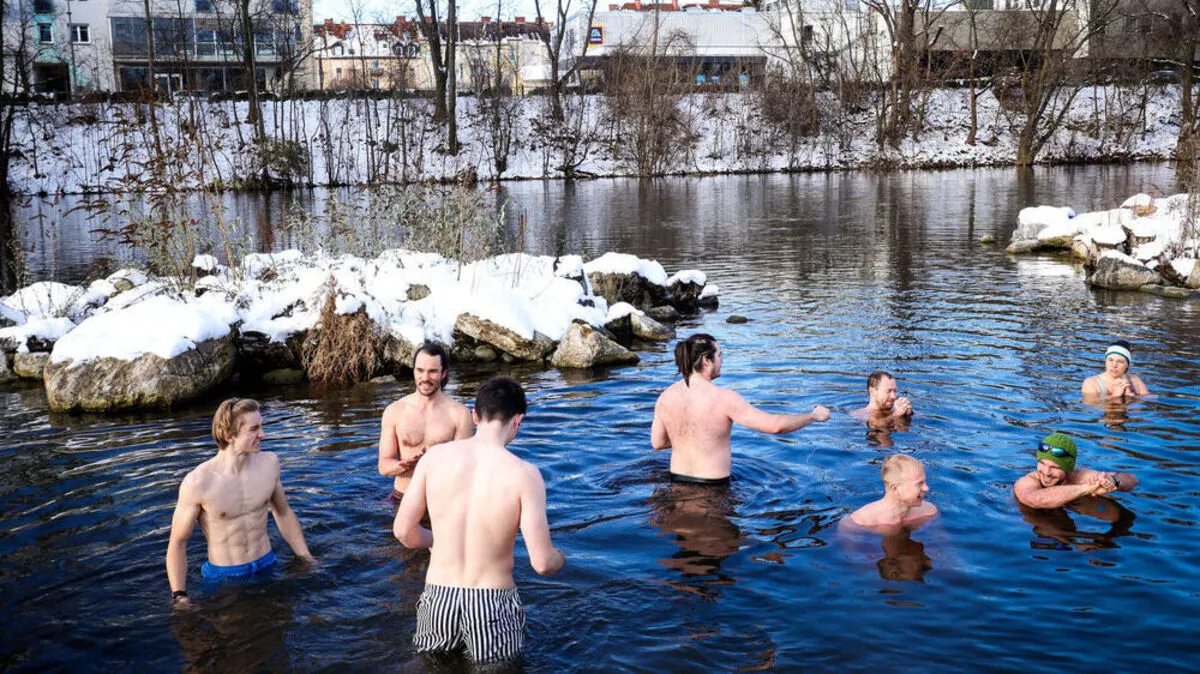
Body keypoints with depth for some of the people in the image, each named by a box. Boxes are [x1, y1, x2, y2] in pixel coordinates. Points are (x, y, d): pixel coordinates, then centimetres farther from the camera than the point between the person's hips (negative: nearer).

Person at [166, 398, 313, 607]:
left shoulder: (269, 463, -3)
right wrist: (179, 597, -15)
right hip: (223, 576, -3)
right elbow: (177, 543, -8)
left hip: (268, 567, 3)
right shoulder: (198, 483, -17)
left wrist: (309, 561, 16)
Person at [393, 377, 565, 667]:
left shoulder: (435, 456, -6)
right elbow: (542, 563, -13)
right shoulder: (524, 474, -15)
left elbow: (403, 531, 0)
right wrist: (560, 558, 10)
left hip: (439, 599, 3)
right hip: (492, 605, -3)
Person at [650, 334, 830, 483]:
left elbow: (657, 442, 10)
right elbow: (776, 425, -16)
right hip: (713, 486, -6)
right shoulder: (723, 398, -18)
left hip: (678, 482, 6)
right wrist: (814, 416, -1)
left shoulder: (665, 397, -2)